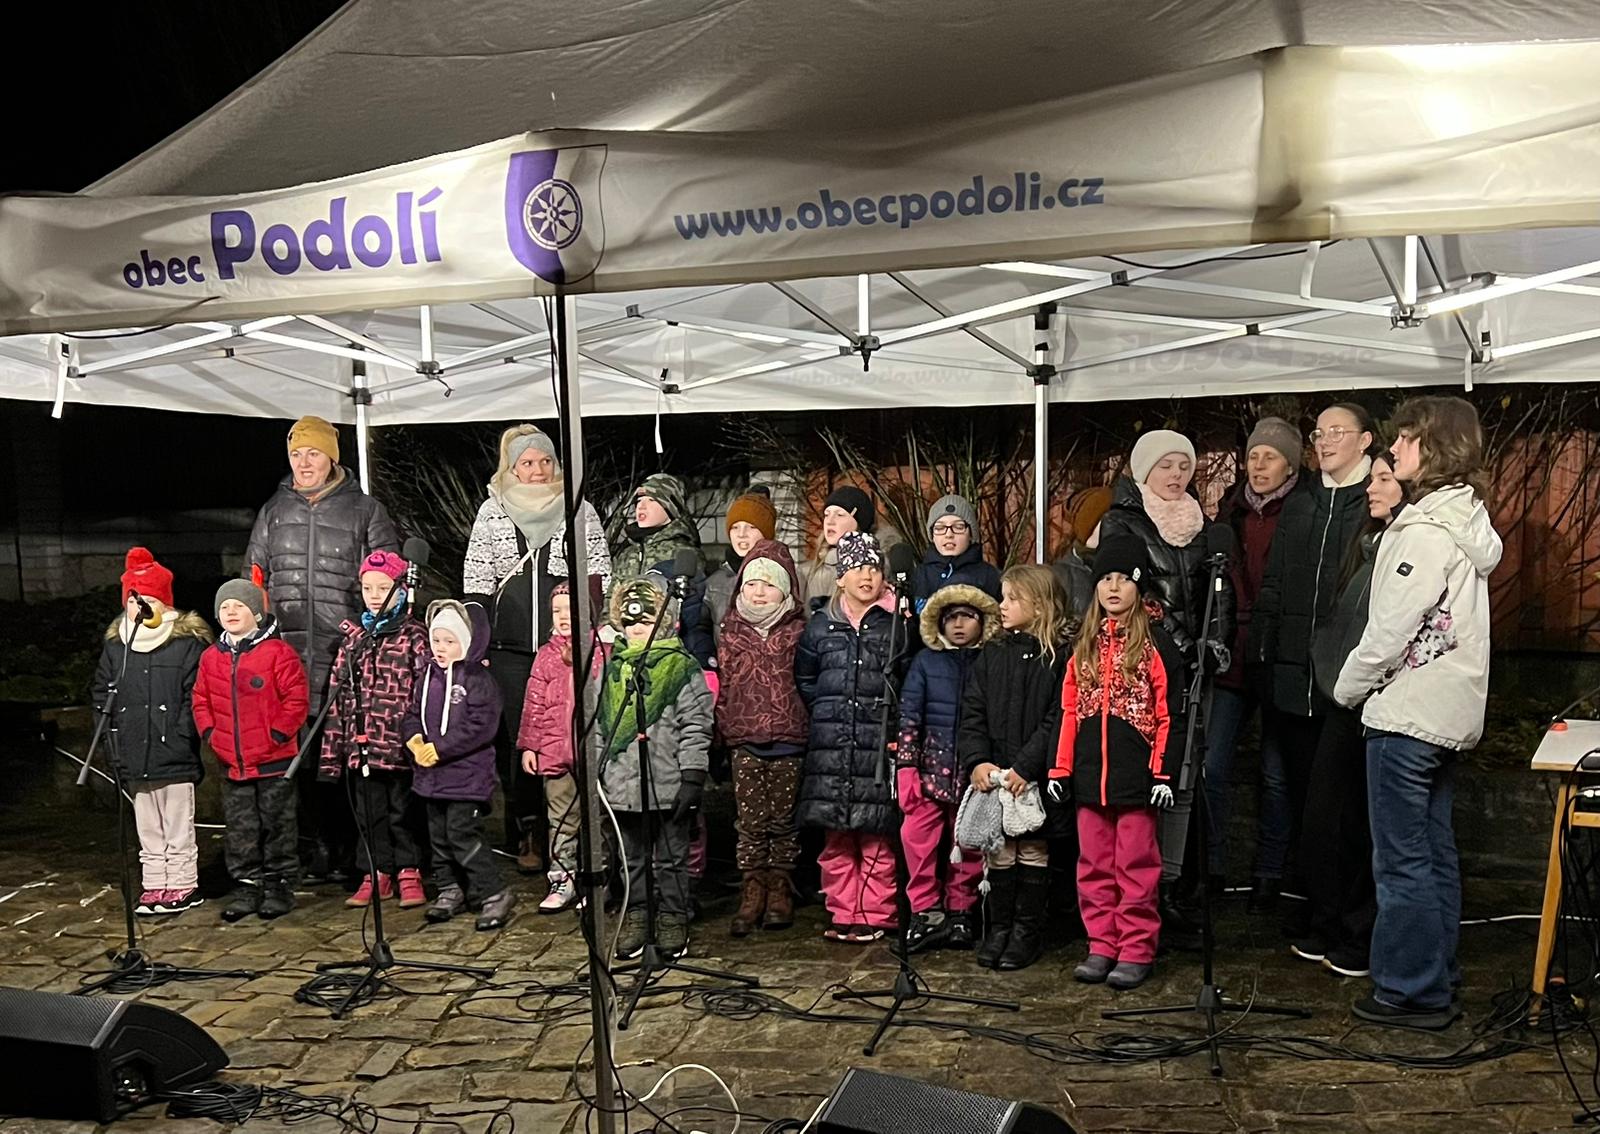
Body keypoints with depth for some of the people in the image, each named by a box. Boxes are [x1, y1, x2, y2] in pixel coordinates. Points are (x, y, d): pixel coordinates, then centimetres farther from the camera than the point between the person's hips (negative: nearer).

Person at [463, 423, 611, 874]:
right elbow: (475, 578, 10)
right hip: (509, 649, 1)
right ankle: (526, 833, 10)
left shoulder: (579, 510, 9)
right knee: (514, 737, 0)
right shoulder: (491, 511, 11)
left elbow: (598, 572, 9)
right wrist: (479, 641, 4)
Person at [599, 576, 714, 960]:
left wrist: (692, 778, -12)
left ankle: (672, 919, 19)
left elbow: (695, 728, -7)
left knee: (671, 859, 7)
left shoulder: (683, 668, -5)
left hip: (668, 787, -4)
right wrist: (598, 774, 15)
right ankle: (636, 918, 26)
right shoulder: (612, 670, 10)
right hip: (623, 787, 5)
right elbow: (603, 726, 17)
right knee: (632, 859, 14)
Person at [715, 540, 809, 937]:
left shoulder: (798, 632, 2)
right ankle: (752, 891, 11)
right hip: (745, 742, 2)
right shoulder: (731, 633, 9)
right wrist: (722, 730, 4)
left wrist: (812, 729, -5)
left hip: (788, 740, -2)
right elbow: (723, 685, 10)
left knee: (783, 819, 6)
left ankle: (780, 893, 17)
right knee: (750, 820, 3)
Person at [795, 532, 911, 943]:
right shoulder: (820, 625, 10)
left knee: (876, 836, -2)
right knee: (836, 837, 6)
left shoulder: (895, 625, 4)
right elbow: (803, 678, 20)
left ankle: (876, 914, 9)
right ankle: (844, 913, 16)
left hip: (878, 743, -2)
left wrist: (890, 715, -2)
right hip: (831, 743, 2)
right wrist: (828, 708, 11)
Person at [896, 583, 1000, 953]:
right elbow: (909, 714, 4)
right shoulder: (926, 661, 8)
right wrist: (906, 764, -4)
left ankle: (960, 913, 17)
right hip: (931, 765, 0)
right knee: (918, 836, -10)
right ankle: (926, 912, -1)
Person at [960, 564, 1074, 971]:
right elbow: (972, 713, 4)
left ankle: (1027, 932, 19)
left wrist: (1026, 767, -19)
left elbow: (1058, 720, -13)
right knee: (999, 852, 9)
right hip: (992, 776, 4)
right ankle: (999, 928, 21)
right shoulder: (992, 654, 8)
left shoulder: (1059, 656, -7)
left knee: (1032, 851, 7)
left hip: (1035, 778, -4)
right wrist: (976, 761, -10)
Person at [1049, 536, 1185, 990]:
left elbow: (1170, 712, -6)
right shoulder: (1084, 644, 12)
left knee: (1136, 866, 1)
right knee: (1094, 865, 10)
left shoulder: (1155, 642, -3)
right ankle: (1102, 946, 19)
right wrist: (1060, 767, 7)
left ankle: (1137, 950, 10)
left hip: (1136, 777, -5)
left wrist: (1164, 772, -11)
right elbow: (1069, 709, 12)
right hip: (1090, 777, 5)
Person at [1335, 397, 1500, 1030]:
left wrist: (1349, 686, -5)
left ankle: (1411, 991, 5)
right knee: (1434, 852, 15)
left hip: (1408, 711, -10)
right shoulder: (1465, 519, 13)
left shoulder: (1428, 527, -17)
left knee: (1402, 858, -3)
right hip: (1448, 713, 10)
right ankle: (1436, 981, 23)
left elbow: (1393, 623, -18)